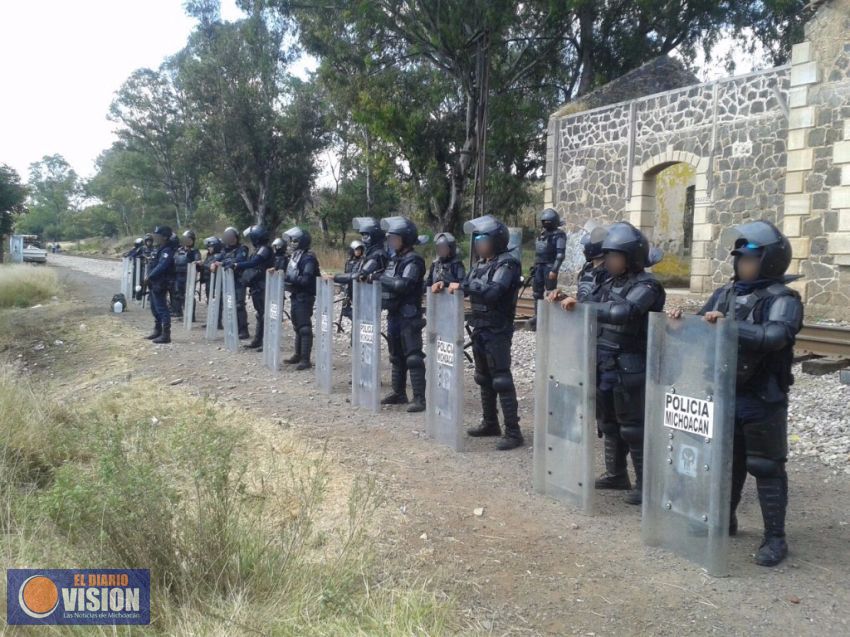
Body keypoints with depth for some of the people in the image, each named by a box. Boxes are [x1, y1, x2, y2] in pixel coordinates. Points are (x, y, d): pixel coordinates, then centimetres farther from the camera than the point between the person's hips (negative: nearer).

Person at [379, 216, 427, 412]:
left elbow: (403, 285, -26)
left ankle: (419, 398, -8)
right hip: (394, 314, 9)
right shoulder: (395, 258, 14)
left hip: (409, 316, -9)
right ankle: (399, 392, 27)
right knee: (396, 356, 16)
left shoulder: (413, 260, -14)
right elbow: (389, 282, 16)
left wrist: (381, 277, -17)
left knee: (413, 357, -9)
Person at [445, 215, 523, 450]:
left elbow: (493, 291, -28)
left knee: (502, 380, -8)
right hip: (480, 329, 9)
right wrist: (447, 286, -3)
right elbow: (468, 286, 15)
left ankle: (513, 431, -4)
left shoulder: (507, 264, -15)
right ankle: (490, 423, 29)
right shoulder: (481, 263, 12)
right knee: (484, 379, 17)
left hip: (497, 332, -9)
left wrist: (462, 286, -23)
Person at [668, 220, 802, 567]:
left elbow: (775, 336, -30)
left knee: (766, 467, 2)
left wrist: (728, 325, -33)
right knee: (726, 461, 18)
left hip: (762, 400, -6)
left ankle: (775, 538, 12)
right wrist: (683, 319, -6)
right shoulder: (725, 293, 8)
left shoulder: (782, 299, -12)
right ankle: (724, 519, 35)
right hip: (725, 395, 6)